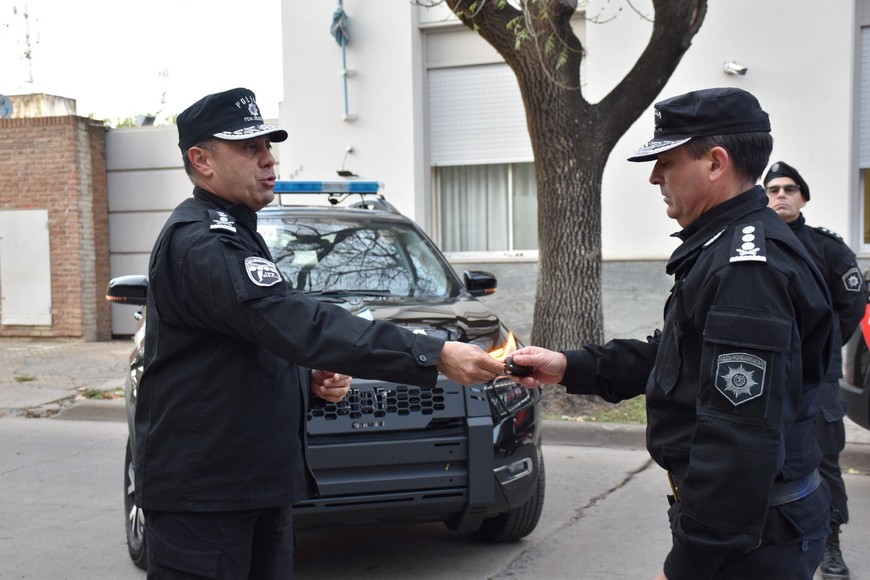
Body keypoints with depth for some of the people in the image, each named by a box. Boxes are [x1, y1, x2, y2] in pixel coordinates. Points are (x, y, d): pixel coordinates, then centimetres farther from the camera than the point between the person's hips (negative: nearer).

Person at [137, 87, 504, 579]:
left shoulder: (234, 234, 15)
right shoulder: (199, 241, -19)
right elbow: (298, 324, -32)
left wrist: (311, 376, 3)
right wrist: (434, 355, -36)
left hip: (259, 479, 10)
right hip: (200, 488, -10)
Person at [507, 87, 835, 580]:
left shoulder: (749, 267, -25)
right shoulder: (726, 248, 11)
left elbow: (738, 438, -29)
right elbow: (678, 356, 19)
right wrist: (571, 367, 12)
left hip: (749, 538, -10)